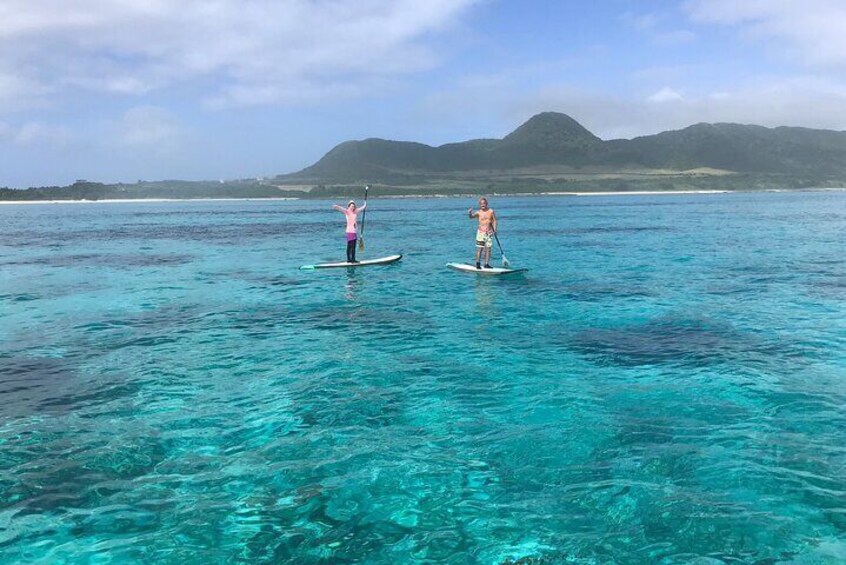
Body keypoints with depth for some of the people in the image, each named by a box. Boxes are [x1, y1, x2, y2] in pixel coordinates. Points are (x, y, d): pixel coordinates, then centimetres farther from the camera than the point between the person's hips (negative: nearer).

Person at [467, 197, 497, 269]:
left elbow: (494, 220, 5)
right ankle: (478, 263, 1)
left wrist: (494, 229, -6)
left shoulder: (491, 211, 1)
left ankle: (486, 264, 10)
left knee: (488, 248, 4)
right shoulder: (478, 212, -5)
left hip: (489, 232, 2)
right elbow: (471, 217, -19)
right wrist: (469, 213, -41)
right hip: (481, 232, -2)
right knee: (479, 248, -5)